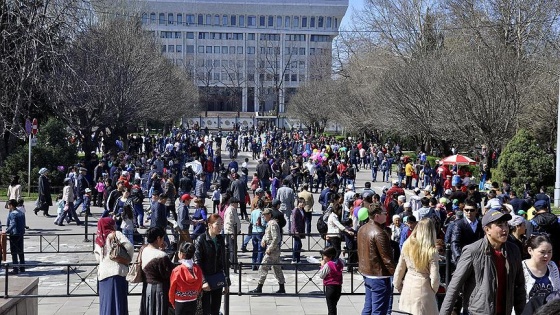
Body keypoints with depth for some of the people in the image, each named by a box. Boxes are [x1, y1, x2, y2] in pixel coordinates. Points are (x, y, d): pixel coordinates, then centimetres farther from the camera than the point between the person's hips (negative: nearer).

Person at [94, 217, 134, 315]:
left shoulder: (98, 238, 12)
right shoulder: (116, 234, -2)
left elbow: (97, 258, 11)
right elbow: (129, 247, -12)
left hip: (103, 273, 5)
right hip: (117, 270, -4)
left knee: (106, 300, 9)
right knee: (118, 299, -1)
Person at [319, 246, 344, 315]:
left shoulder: (327, 265, -18)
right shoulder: (339, 262, 0)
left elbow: (321, 275, -12)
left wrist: (322, 265, -4)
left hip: (330, 287, -7)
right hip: (339, 286, 7)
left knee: (330, 306, 1)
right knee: (334, 305, 20)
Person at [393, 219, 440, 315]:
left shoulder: (407, 246, -4)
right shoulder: (431, 251, -16)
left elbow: (400, 269, 4)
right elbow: (434, 277, -14)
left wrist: (398, 285, 19)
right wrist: (433, 290, 5)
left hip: (408, 287, 4)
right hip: (423, 290, -4)